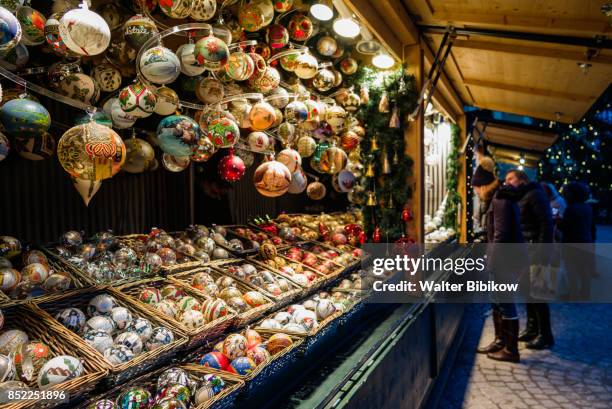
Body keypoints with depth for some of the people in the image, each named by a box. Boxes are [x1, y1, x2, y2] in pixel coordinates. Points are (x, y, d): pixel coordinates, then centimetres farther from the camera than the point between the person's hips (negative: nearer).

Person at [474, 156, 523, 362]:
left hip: (505, 261, -10)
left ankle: (511, 350, 10)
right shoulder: (497, 199, 13)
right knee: (497, 301, 17)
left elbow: (500, 236, -23)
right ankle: (500, 341, 30)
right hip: (500, 260, 10)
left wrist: (493, 265, -20)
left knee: (505, 303, -1)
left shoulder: (500, 201, -19)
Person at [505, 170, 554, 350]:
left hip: (535, 250, -8)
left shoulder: (534, 194, -9)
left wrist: (542, 251, -21)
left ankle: (545, 336, 3)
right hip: (523, 251, 9)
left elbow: (546, 223, -16)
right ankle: (532, 329, 23)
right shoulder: (518, 199, 17)